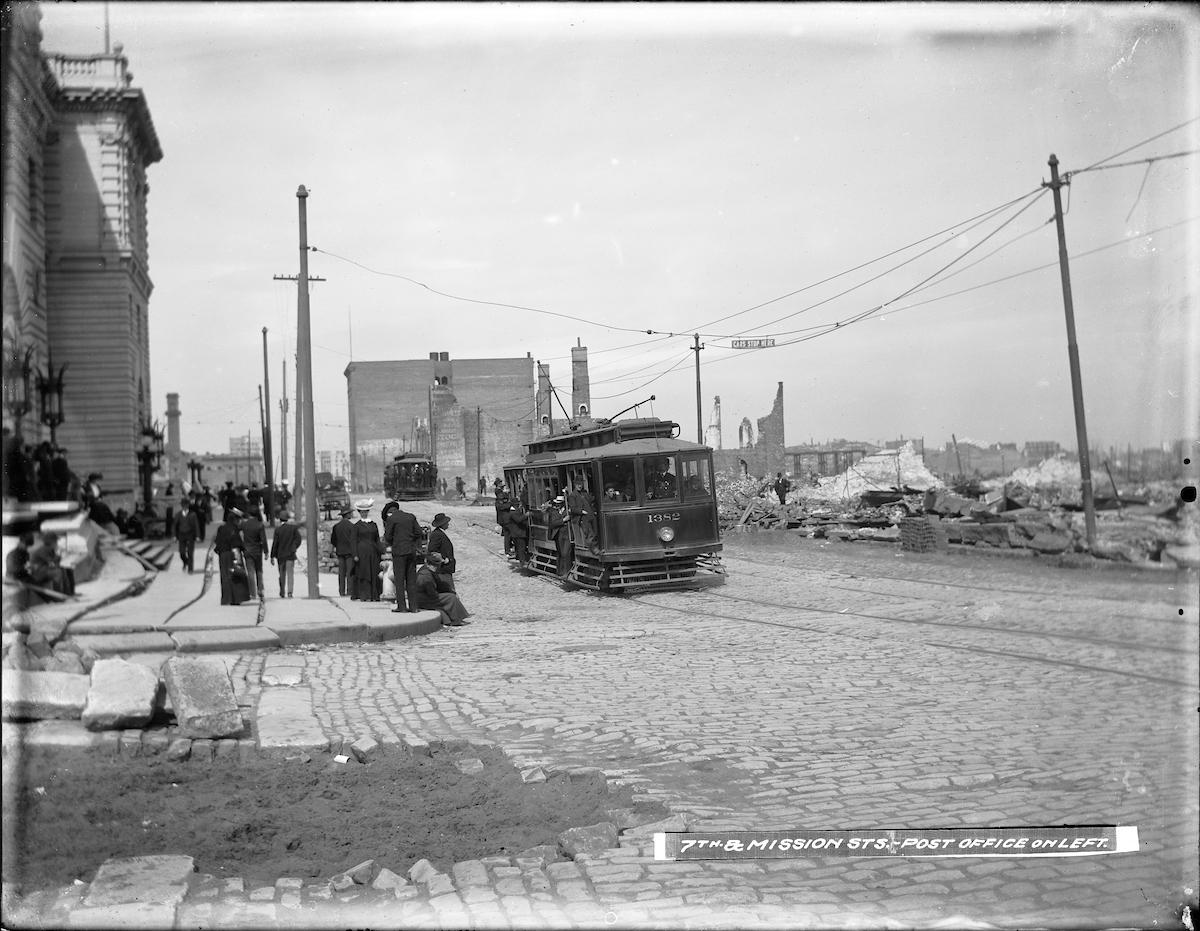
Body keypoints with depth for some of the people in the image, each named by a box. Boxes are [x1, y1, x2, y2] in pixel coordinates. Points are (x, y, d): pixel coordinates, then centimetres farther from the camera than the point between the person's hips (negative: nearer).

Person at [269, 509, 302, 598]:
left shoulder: (278, 529, -5)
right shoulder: (293, 528, -3)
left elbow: (275, 544, -5)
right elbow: (298, 539, -8)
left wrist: (272, 556, -1)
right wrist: (294, 548, 5)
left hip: (280, 555, 1)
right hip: (290, 554, -1)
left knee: (282, 574, 13)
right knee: (290, 573, -2)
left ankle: (282, 593, 20)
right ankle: (289, 592, -15)